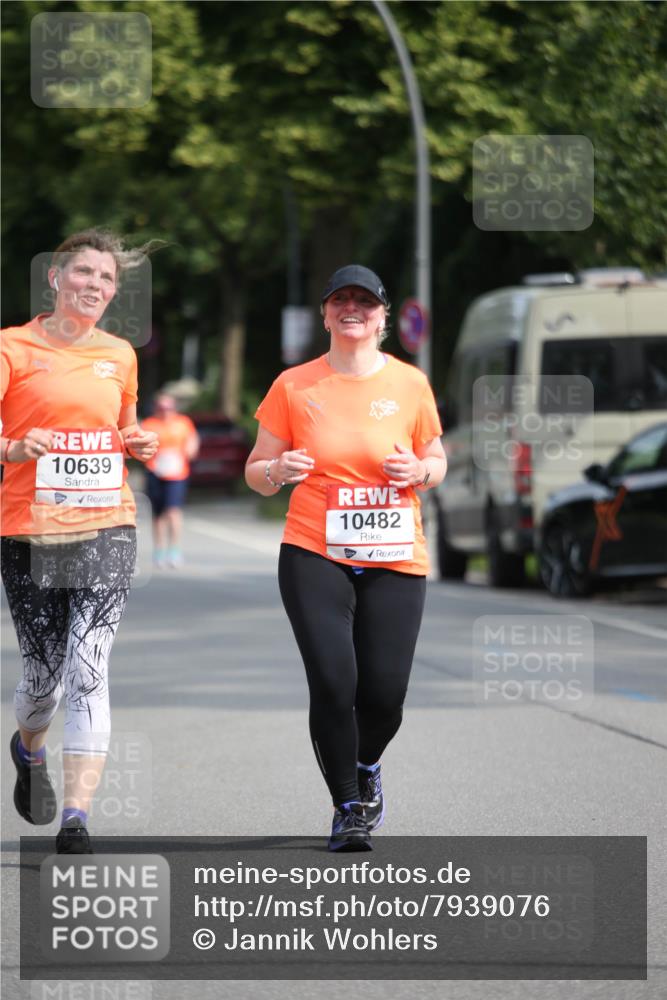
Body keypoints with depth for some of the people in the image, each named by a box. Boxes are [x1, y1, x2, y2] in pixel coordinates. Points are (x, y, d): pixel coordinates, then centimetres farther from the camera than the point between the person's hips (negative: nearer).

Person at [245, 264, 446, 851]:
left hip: (394, 560, 1)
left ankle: (366, 767, 31)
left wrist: (420, 470, -7)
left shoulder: (410, 385, 5)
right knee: (333, 682, -15)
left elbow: (436, 462, 16)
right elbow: (256, 472, 9)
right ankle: (348, 808, 3)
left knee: (385, 693, -4)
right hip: (315, 555, -1)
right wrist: (278, 470, -14)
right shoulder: (294, 386, 3)